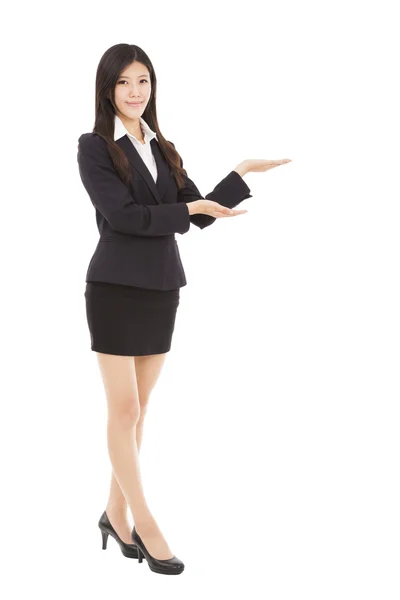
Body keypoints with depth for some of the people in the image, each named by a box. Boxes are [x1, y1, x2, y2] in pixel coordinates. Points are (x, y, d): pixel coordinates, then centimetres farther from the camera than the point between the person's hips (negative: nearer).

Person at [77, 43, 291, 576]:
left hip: (162, 289, 6)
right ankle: (144, 525, 8)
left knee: (138, 410, 10)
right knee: (124, 409, -1)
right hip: (116, 287, -6)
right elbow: (122, 215, -16)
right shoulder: (94, 146, -5)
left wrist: (242, 174, 3)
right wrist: (188, 209, -16)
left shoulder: (163, 149, 13)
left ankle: (116, 514, 22)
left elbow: (199, 212, 10)